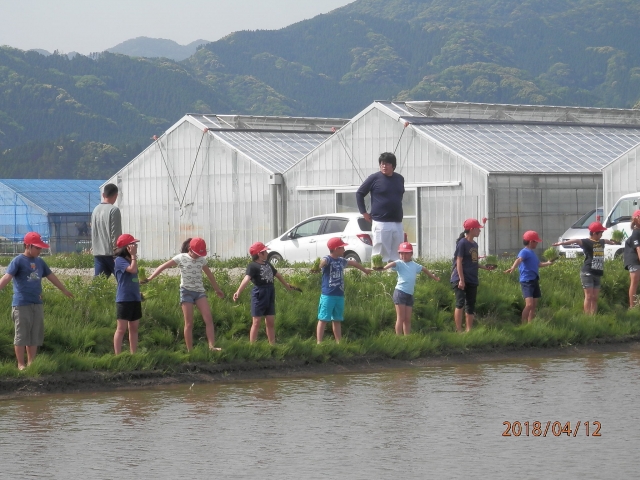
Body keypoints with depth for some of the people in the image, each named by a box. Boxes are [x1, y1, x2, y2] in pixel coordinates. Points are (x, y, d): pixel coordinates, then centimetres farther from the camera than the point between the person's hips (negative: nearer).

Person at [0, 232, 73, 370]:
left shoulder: (39, 262, 14)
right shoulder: (18, 261, -7)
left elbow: (51, 277, 27)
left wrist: (65, 290, 38)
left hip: (37, 304, 7)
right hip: (21, 305, -7)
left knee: (35, 335, 9)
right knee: (21, 335, -3)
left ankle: (31, 363, 17)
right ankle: (21, 364, 3)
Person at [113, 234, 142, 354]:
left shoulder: (130, 260, 15)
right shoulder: (120, 260, -11)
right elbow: (132, 270, -26)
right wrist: (133, 255, -17)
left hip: (135, 299, 8)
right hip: (124, 299, -8)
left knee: (134, 328, 11)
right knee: (121, 329, -7)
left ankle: (133, 354, 16)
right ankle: (118, 356, -5)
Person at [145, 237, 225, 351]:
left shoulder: (202, 259, 7)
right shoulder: (181, 258, -5)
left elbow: (209, 274, 22)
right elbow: (163, 267, -6)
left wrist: (217, 289, 32)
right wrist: (150, 278, -16)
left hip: (200, 291, 4)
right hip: (187, 291, -4)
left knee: (209, 319, -12)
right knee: (189, 323, -5)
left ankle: (212, 347, -18)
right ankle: (190, 351, -1)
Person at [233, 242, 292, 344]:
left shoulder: (267, 264, 15)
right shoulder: (252, 266, -11)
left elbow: (277, 274, 32)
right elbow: (247, 278, -28)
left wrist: (286, 285, 47)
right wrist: (238, 291, -44)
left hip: (270, 294, 7)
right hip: (259, 294, -7)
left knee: (271, 322, 11)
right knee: (256, 322, -4)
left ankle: (272, 345, 20)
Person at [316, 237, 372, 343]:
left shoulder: (341, 261, 14)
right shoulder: (328, 260, -10)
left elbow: (353, 263, 34)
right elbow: (323, 262, -35)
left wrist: (365, 270, 51)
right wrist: (320, 265, -61)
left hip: (339, 295, 8)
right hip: (328, 295, -8)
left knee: (337, 320, 14)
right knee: (323, 319, -8)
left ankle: (339, 343, 19)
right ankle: (319, 343, -11)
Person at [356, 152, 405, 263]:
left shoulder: (400, 179, 11)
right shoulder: (374, 178, -3)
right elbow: (359, 193, 4)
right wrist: (364, 212, 1)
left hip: (397, 223, 5)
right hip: (380, 223, -5)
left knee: (397, 254, 5)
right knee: (381, 253, -7)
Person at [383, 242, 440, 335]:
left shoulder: (414, 265, 17)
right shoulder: (399, 263, -2)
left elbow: (424, 269, 35)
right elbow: (393, 264, -25)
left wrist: (434, 277, 48)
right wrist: (384, 268, -47)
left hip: (410, 294, 6)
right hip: (400, 292, -6)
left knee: (408, 319, 8)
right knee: (401, 318, -7)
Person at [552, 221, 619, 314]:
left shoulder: (601, 242, 15)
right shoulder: (586, 242, -9)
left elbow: (606, 241, 40)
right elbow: (576, 241, -28)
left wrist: (612, 243, 64)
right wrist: (562, 243, -46)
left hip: (597, 274, 7)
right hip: (587, 273, -7)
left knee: (595, 298, 7)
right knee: (589, 296, -8)